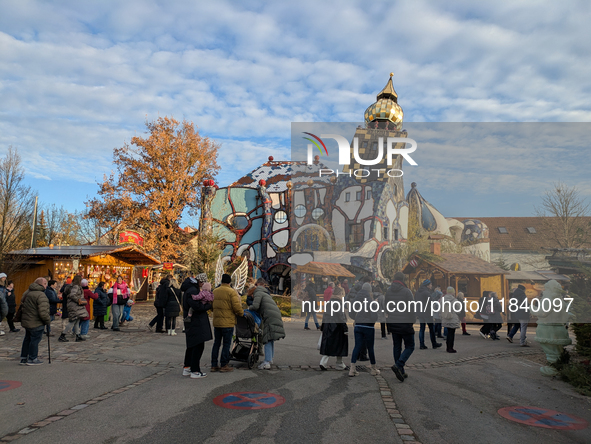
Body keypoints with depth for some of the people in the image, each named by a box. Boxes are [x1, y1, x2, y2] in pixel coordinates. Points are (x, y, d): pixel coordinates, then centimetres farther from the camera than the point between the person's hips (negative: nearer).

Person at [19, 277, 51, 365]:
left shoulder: (27, 292, 8)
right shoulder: (41, 295, -23)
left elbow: (22, 305, 21)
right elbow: (43, 312, -28)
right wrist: (48, 320, -12)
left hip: (26, 321, 9)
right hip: (36, 323, -9)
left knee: (27, 339, 19)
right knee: (35, 340, 4)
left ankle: (23, 358, 29)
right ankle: (32, 359, 13)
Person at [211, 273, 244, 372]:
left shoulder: (215, 291, 10)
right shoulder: (232, 292, -12)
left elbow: (211, 305, 17)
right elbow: (237, 306, -16)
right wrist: (242, 313, 2)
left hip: (216, 322, 6)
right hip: (227, 323, -6)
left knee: (216, 343, 12)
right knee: (226, 344, 3)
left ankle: (214, 365, 15)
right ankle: (224, 365, 7)